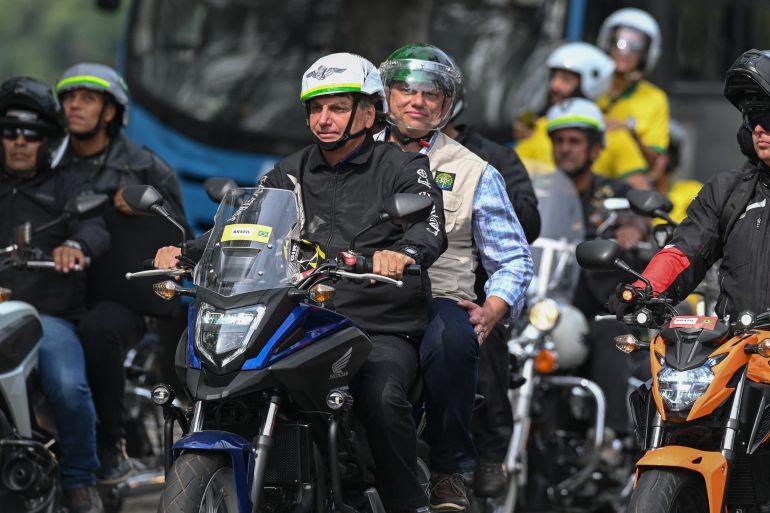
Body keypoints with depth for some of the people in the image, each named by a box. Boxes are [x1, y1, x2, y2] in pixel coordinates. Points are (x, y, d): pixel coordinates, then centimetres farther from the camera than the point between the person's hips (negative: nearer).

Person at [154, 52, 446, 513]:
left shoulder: (402, 168, 5)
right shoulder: (292, 175, 20)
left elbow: (431, 227, -13)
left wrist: (404, 253, -37)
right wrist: (184, 252, -7)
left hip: (383, 331, -4)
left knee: (383, 398, -34)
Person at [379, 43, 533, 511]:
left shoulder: (474, 173, 16)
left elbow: (514, 259, 15)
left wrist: (492, 311, -4)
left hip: (438, 299, -1)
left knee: (452, 337, -39)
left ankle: (450, 468, -22)